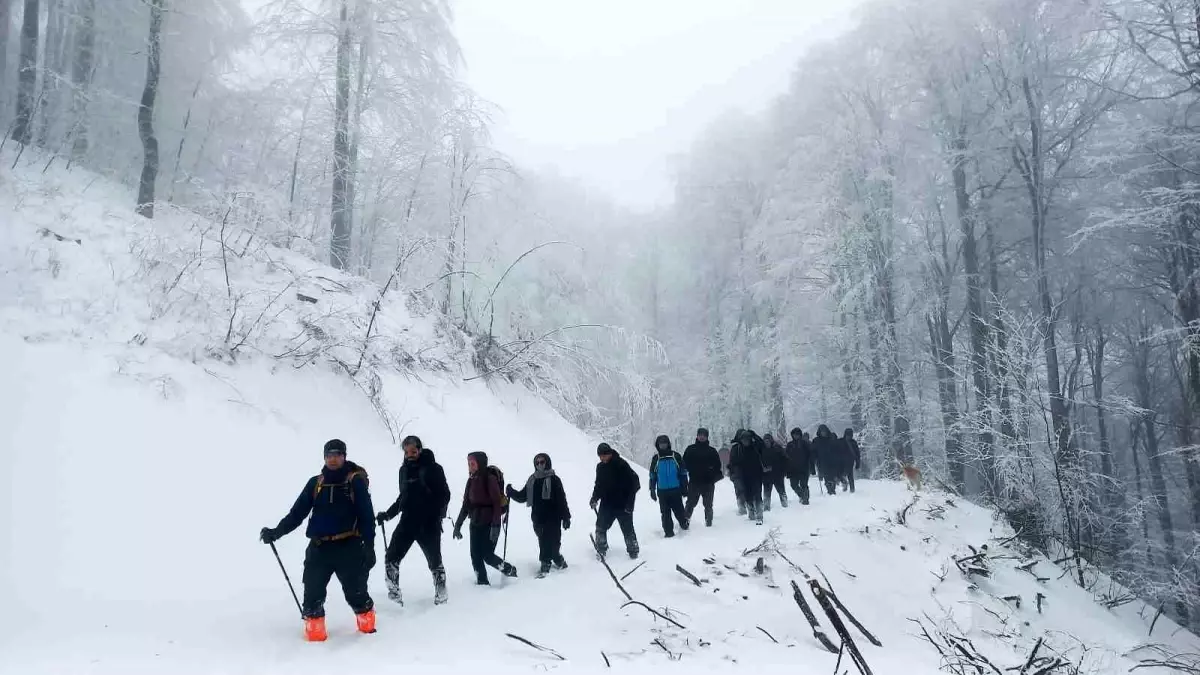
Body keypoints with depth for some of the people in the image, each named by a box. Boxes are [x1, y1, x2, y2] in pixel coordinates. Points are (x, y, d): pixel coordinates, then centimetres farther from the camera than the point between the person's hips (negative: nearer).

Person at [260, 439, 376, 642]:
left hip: (348, 547, -3)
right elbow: (297, 513, 7)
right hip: (319, 548, 3)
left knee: (355, 592, 2)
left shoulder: (356, 481, -1)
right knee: (312, 593, -2)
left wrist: (369, 546, -11)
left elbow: (366, 516, -4)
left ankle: (366, 623, 23)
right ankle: (314, 631, 11)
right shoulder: (315, 483, 10)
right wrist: (276, 532, -7)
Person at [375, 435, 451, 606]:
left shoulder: (432, 468, -6)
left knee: (434, 560, 5)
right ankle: (393, 593, 8)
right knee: (391, 558, -2)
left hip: (428, 523, -5)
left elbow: (444, 494, -10)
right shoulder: (404, 469, 11)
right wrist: (388, 514, 17)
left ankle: (441, 593, 23)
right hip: (407, 522, 5)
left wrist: (438, 515, -21)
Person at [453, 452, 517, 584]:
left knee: (487, 555, -7)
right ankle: (482, 582, 11)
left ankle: (509, 570, 16)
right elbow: (466, 505, 12)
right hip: (475, 523, 6)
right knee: (475, 555, 1)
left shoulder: (490, 479, -13)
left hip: (490, 523, -6)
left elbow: (498, 503, -17)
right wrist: (458, 524, 9)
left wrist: (495, 526, -22)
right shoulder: (471, 480, 7)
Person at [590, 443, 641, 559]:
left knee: (628, 529, 3)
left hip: (623, 505, -5)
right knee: (600, 527, 7)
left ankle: (633, 550, 17)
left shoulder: (622, 465, -15)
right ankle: (601, 550, 22)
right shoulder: (600, 467, 4)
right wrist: (594, 498, 1)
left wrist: (629, 502, -17)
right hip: (606, 504, 5)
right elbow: (599, 485, 16)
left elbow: (634, 482, -16)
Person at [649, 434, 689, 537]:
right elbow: (652, 476, 11)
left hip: (675, 490, -2)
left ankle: (684, 524, 28)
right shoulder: (656, 459, 5)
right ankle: (668, 532, 15)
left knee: (679, 510, 2)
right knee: (665, 513, 5)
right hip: (662, 491, 2)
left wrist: (684, 487, 0)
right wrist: (652, 490, 8)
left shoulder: (675, 456, -2)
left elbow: (683, 473, 2)